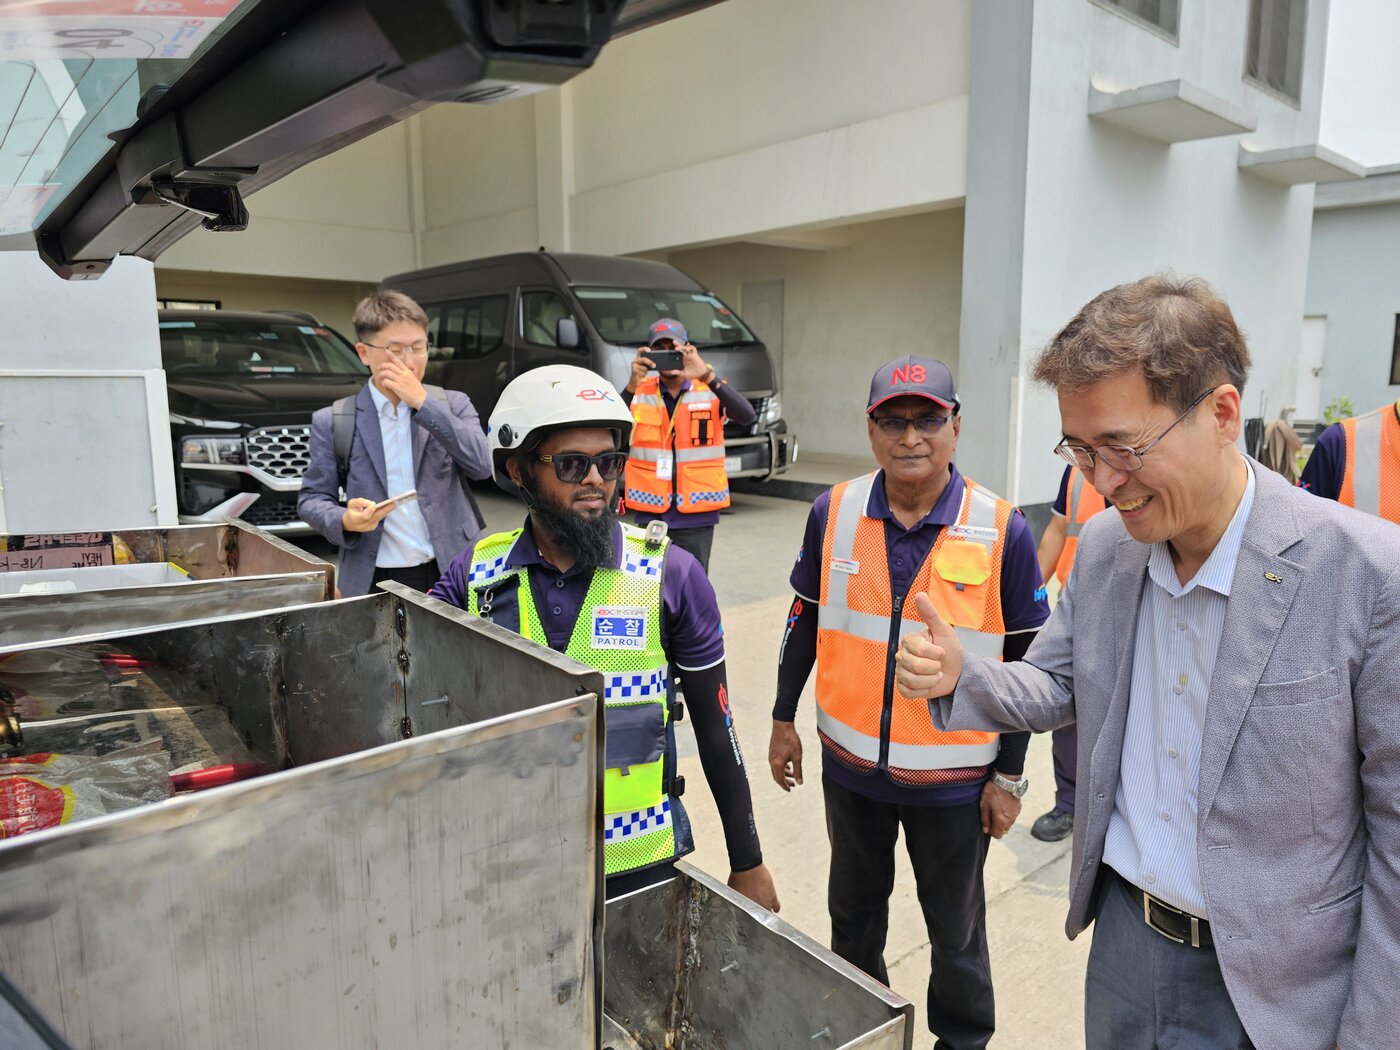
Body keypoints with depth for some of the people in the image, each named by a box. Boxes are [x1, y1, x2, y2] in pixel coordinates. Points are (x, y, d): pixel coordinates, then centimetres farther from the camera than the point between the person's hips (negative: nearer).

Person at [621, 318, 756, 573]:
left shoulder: (709, 392, 0)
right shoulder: (639, 393, 3)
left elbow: (747, 416, -18)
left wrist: (707, 376, -29)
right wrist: (632, 385, -26)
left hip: (697, 517, -1)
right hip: (650, 516, 1)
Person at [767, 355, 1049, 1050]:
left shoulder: (1003, 531, -13)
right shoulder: (834, 512, -6)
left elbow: (1027, 662, -6)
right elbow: (804, 621, 4)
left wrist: (1010, 775, -4)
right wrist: (783, 720, 7)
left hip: (955, 777, -2)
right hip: (851, 762, 3)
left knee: (956, 926, 17)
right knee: (853, 905, 24)